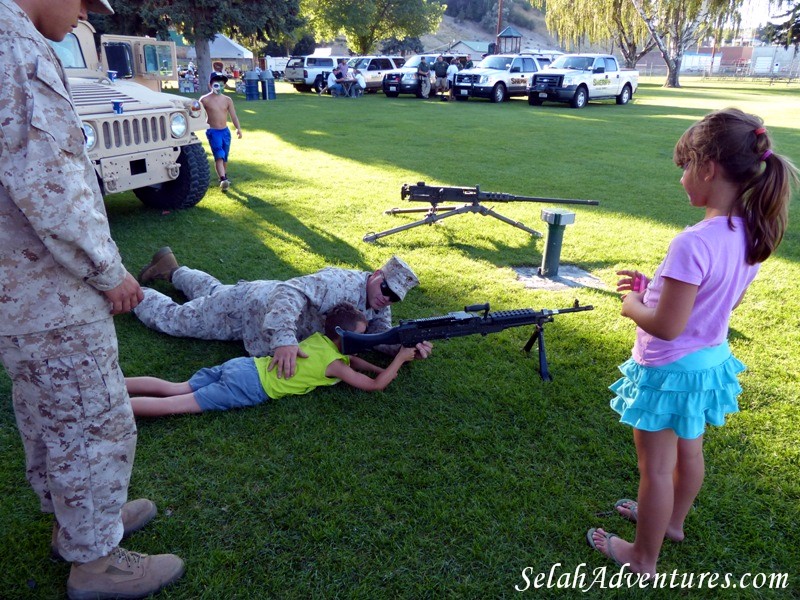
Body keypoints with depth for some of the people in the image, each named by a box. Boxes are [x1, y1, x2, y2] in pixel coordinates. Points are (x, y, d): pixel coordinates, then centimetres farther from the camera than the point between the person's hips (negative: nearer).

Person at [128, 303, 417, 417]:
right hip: (251, 386, -7)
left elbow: (349, 357, 34)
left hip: (243, 364, 7)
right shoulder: (334, 365, -7)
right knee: (175, 405, -11)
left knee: (174, 389, 8)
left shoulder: (320, 338, 15)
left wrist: (380, 369, 24)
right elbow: (375, 386, -1)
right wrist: (400, 358, 7)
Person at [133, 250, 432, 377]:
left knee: (211, 292, 35)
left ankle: (172, 270, 56)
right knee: (171, 318, 11)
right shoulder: (341, 282, -37)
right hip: (250, 305, -7)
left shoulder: (379, 306, -10)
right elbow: (290, 292, -46)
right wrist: (284, 338, -60)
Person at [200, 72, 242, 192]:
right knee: (219, 156, -17)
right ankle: (223, 179, -26)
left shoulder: (227, 100, 5)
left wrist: (238, 128, -10)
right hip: (213, 131, -4)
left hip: (225, 131, 4)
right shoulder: (205, 100, -5)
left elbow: (233, 115, 4)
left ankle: (224, 176, 30)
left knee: (225, 157, 13)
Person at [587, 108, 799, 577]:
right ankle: (672, 521, 52)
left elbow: (666, 326, -29)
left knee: (656, 468, 11)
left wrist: (633, 306, -9)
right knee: (688, 453, 27)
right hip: (711, 361, 8)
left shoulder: (694, 243, -33)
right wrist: (655, 287, 6)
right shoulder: (754, 234, -6)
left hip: (669, 371, -8)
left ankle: (643, 559, 32)